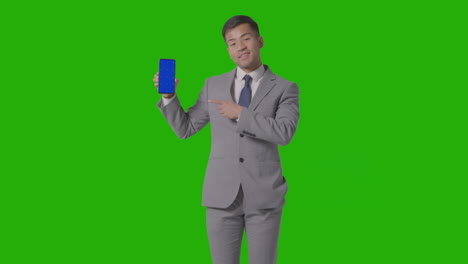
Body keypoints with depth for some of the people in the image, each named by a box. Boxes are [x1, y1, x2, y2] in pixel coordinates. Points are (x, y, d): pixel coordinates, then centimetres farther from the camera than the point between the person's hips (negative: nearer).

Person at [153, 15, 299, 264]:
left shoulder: (285, 89, 1)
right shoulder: (214, 85, 10)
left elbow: (284, 132, -15)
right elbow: (185, 128, 12)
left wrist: (241, 114, -17)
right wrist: (168, 95, -3)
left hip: (263, 197, -2)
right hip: (222, 196, 2)